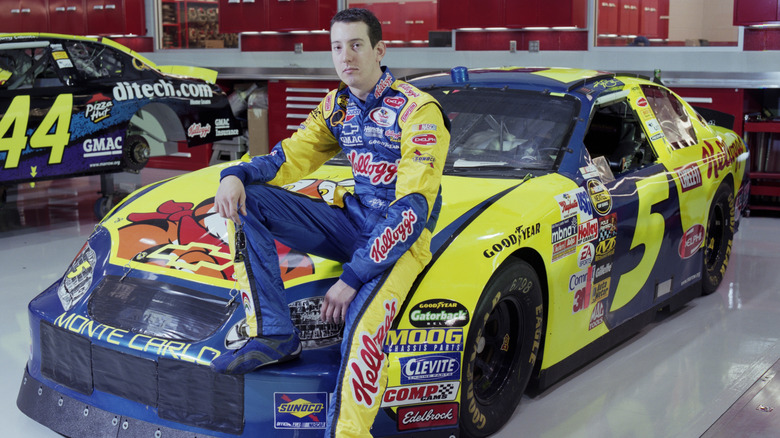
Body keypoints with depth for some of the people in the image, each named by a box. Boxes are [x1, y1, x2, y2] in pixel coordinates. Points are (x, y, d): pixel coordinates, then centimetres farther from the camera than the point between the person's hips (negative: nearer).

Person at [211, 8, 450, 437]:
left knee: (361, 330, -36)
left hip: (401, 237, -7)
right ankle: (272, 335, -14)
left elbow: (412, 209, -22)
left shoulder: (417, 112, -16)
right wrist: (236, 174, -12)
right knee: (246, 201, -10)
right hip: (352, 220, 7)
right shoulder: (337, 106, 7)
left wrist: (354, 276, -27)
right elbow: (290, 157, 11)